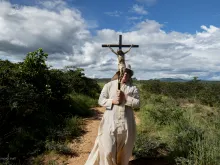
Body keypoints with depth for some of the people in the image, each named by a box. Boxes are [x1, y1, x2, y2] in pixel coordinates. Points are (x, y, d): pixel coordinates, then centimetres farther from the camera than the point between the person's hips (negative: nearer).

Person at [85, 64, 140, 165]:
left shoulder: (133, 88, 5)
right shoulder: (109, 85, 2)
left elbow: (137, 103, -4)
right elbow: (101, 100, 0)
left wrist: (125, 98, -14)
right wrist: (112, 101, -16)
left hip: (126, 123, 2)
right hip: (111, 122, -1)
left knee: (124, 150, 16)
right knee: (108, 149, 2)